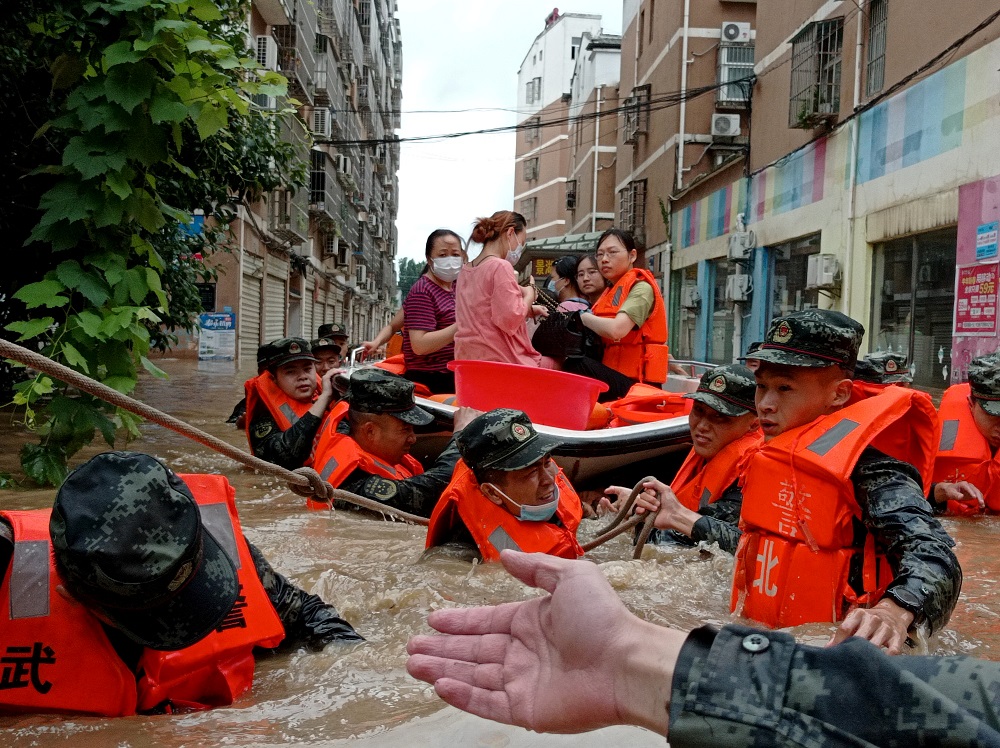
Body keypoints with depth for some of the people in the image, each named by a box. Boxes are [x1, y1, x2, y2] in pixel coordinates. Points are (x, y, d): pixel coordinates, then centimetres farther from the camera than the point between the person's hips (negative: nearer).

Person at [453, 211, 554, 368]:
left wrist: (528, 309, 21)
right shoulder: (500, 266, -13)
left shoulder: (466, 271, 14)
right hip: (501, 361, -9)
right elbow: (510, 320, -21)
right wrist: (529, 295, -4)